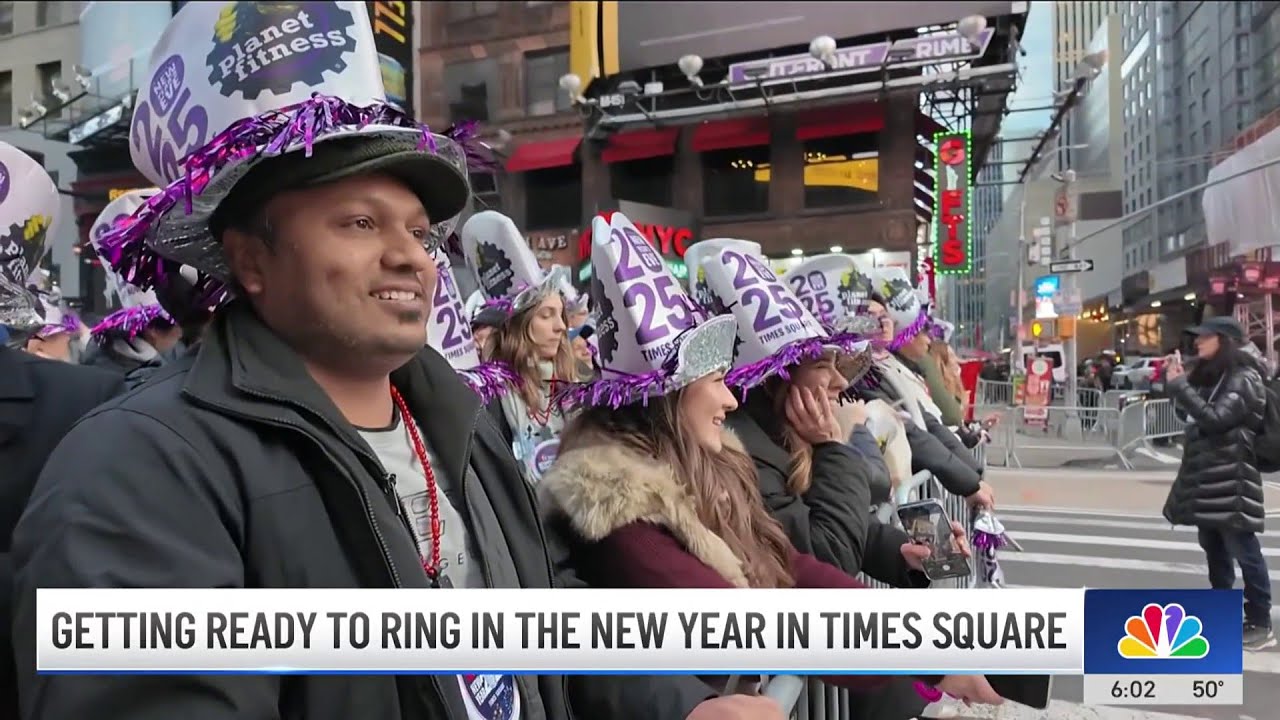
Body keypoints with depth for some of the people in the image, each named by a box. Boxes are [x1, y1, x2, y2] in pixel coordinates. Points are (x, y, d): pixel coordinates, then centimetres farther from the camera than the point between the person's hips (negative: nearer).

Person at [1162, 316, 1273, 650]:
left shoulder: (1244, 379, -11)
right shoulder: (1211, 375, 15)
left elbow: (1214, 419, -21)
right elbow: (1192, 415, 18)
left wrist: (1179, 384, -19)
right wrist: (1180, 379, 8)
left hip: (1230, 480, -9)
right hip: (1204, 476, 9)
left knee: (1243, 550, -4)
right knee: (1214, 549, 16)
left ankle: (1260, 624, 5)